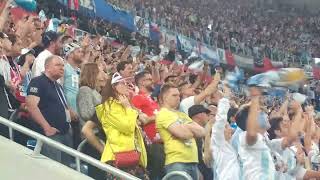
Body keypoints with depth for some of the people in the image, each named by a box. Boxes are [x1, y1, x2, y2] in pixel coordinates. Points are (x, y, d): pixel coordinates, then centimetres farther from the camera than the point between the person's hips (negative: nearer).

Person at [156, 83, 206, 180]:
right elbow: (182, 134, -15)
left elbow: (202, 132, 13)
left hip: (193, 162, 8)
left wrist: (188, 127, -4)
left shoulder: (182, 114, 22)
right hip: (176, 162, -8)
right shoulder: (163, 114, -5)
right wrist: (194, 129, 6)